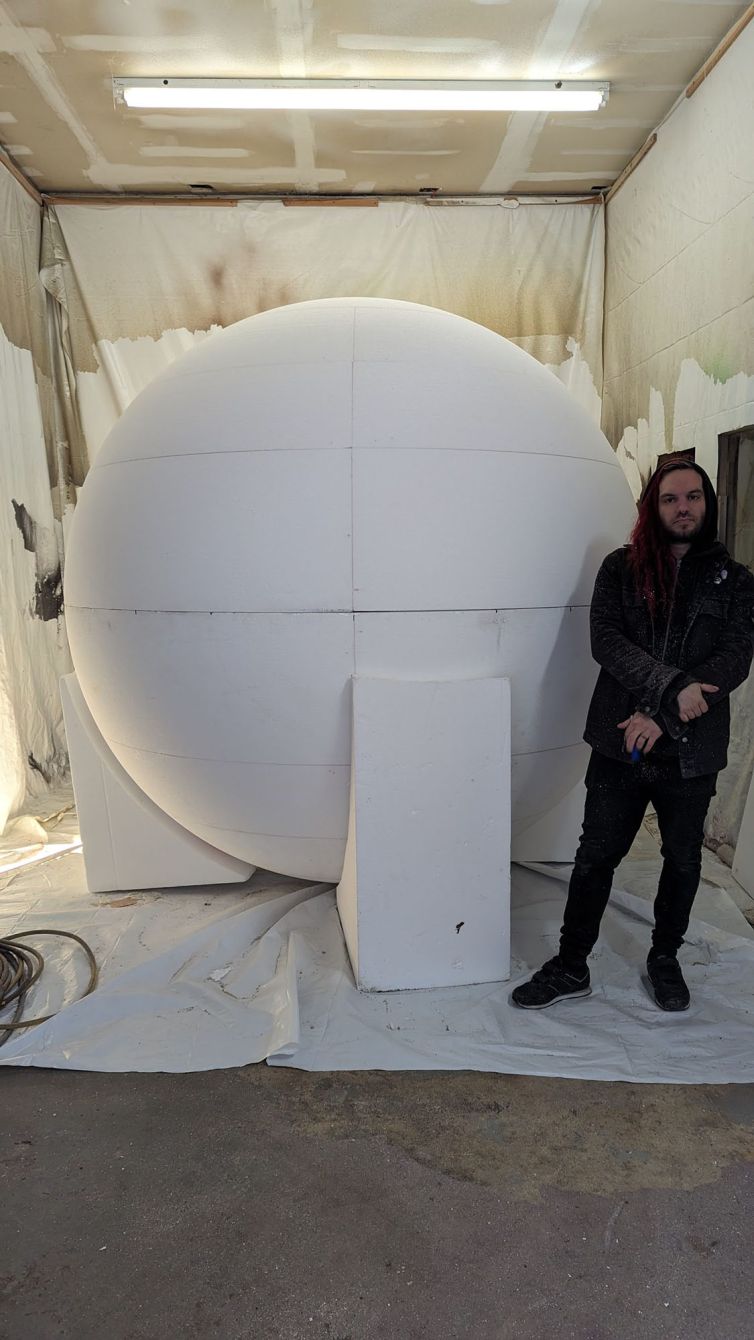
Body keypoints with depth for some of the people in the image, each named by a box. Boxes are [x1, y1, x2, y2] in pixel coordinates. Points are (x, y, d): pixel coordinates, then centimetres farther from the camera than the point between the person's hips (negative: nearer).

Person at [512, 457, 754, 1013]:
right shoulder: (621, 568, 3)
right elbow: (606, 639, -11)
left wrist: (661, 715, -19)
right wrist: (672, 687, -23)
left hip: (692, 752, 1)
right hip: (619, 744, -1)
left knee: (683, 860, 16)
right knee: (596, 855, 7)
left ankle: (665, 957, 38)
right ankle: (572, 966, 23)